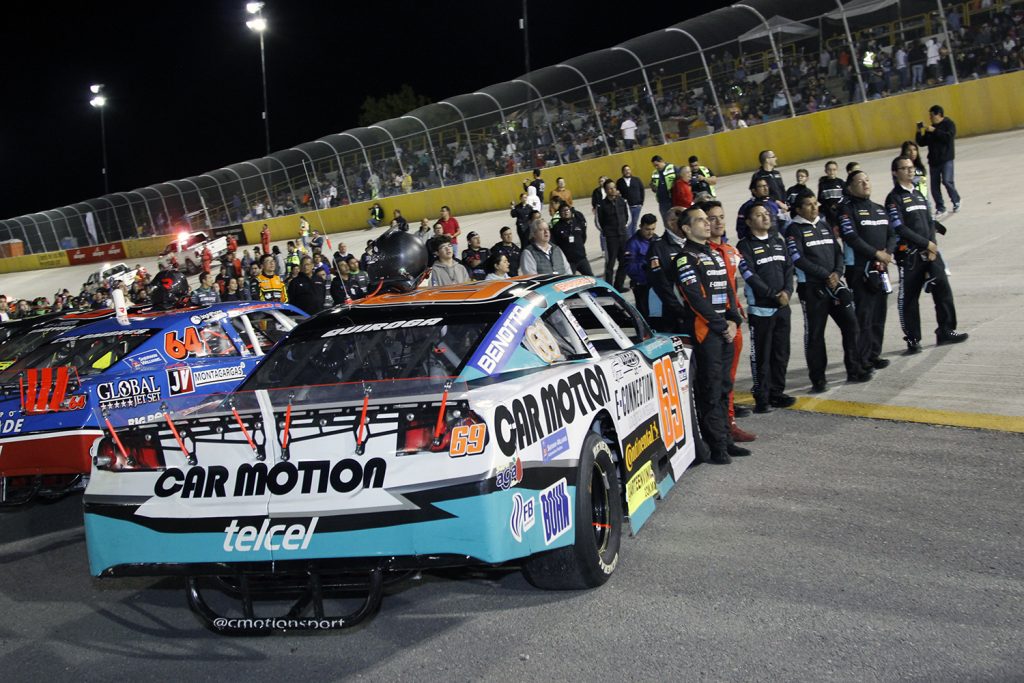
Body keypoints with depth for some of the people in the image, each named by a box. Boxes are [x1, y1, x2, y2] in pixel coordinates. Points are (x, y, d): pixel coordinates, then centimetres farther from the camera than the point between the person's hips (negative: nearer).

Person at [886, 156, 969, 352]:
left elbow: (930, 222, 15)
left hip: (930, 251, 6)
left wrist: (932, 244, -2)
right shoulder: (894, 198, -5)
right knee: (908, 297, 0)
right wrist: (926, 244, -11)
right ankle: (912, 339, 10)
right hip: (909, 254, -6)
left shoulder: (918, 194, 17)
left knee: (943, 287, 0)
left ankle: (946, 331, 10)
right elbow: (900, 228, -13)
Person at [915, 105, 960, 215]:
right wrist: (919, 132, -1)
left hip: (946, 159, -5)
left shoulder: (949, 124, -3)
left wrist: (935, 131, -19)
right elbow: (922, 143, 13)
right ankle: (940, 207, 15)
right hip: (933, 160, 5)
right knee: (934, 186, 3)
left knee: (947, 181, -18)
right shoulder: (930, 128, 12)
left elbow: (948, 137, -20)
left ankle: (956, 201, 5)